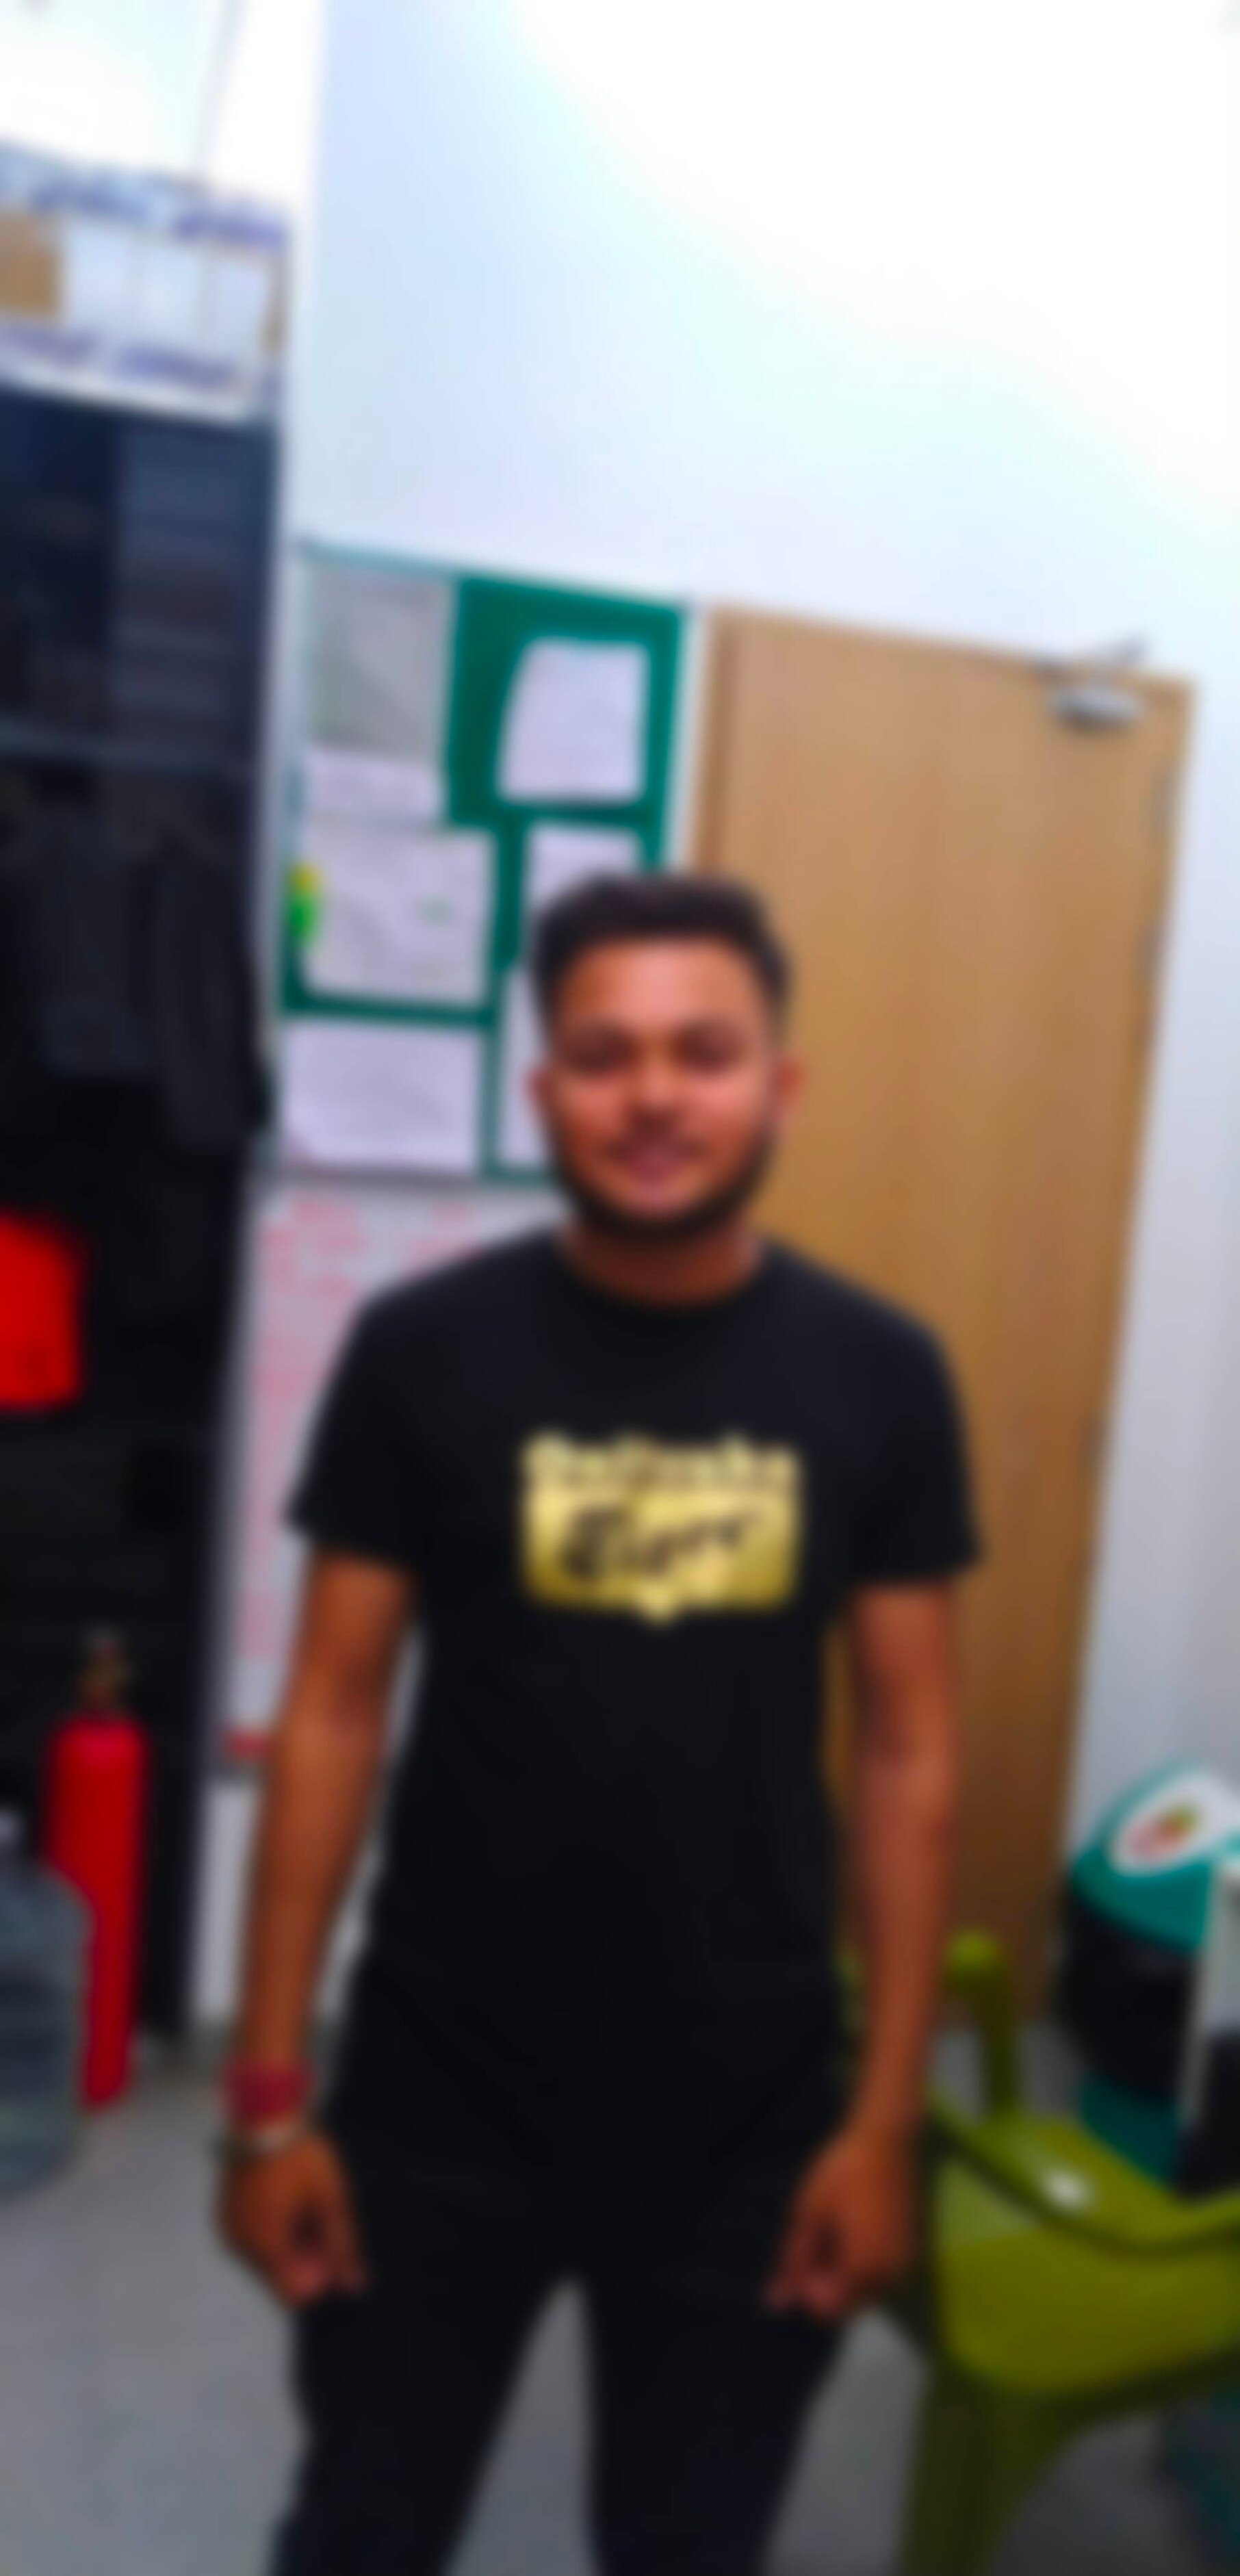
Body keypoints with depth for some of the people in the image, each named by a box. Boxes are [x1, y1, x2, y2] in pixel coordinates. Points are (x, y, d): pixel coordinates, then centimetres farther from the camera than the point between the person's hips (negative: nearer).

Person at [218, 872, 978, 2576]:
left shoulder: (879, 1377, -7)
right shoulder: (424, 1349, -11)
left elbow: (909, 1754, -2)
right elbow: (333, 1717, -6)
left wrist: (885, 2116, -2)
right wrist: (269, 2093, -5)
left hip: (748, 2115, 1)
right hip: (443, 2096, -1)